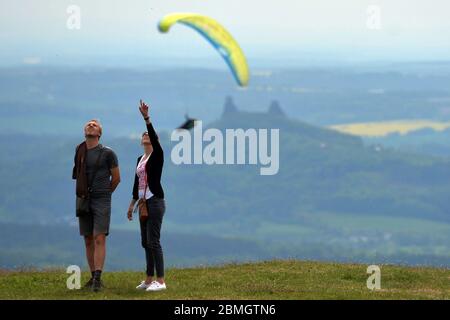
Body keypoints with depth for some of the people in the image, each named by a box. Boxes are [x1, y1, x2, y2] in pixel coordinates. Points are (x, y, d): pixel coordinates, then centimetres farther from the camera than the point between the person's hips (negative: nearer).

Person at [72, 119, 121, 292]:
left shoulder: (107, 153, -6)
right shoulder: (79, 151, 8)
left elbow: (116, 178, 3)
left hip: (101, 201, -5)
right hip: (83, 201, 5)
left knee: (99, 239, -13)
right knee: (88, 240, 7)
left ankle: (97, 278, -19)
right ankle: (93, 277, 13)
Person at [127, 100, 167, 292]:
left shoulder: (157, 155, -6)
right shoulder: (140, 159, 17)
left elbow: (153, 136, -23)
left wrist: (146, 117, -32)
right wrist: (132, 204, 22)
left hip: (155, 202, -9)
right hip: (144, 202, 9)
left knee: (153, 241, -11)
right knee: (146, 242, 9)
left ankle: (160, 281, -10)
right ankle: (150, 279, 15)